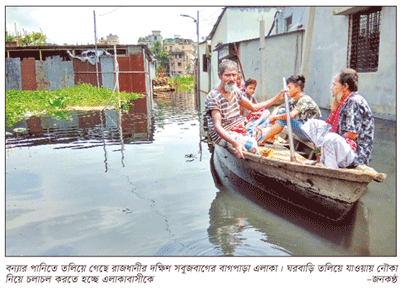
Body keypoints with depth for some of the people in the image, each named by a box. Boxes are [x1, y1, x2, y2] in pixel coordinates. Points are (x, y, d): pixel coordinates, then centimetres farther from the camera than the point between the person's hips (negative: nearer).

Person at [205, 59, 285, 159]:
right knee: (252, 144, -27)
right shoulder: (213, 97, -18)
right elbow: (217, 127, -25)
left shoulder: (235, 92, 6)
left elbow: (254, 107, 17)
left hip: (239, 129, 9)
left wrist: (277, 98, 10)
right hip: (222, 135, -9)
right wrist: (235, 143, -39)